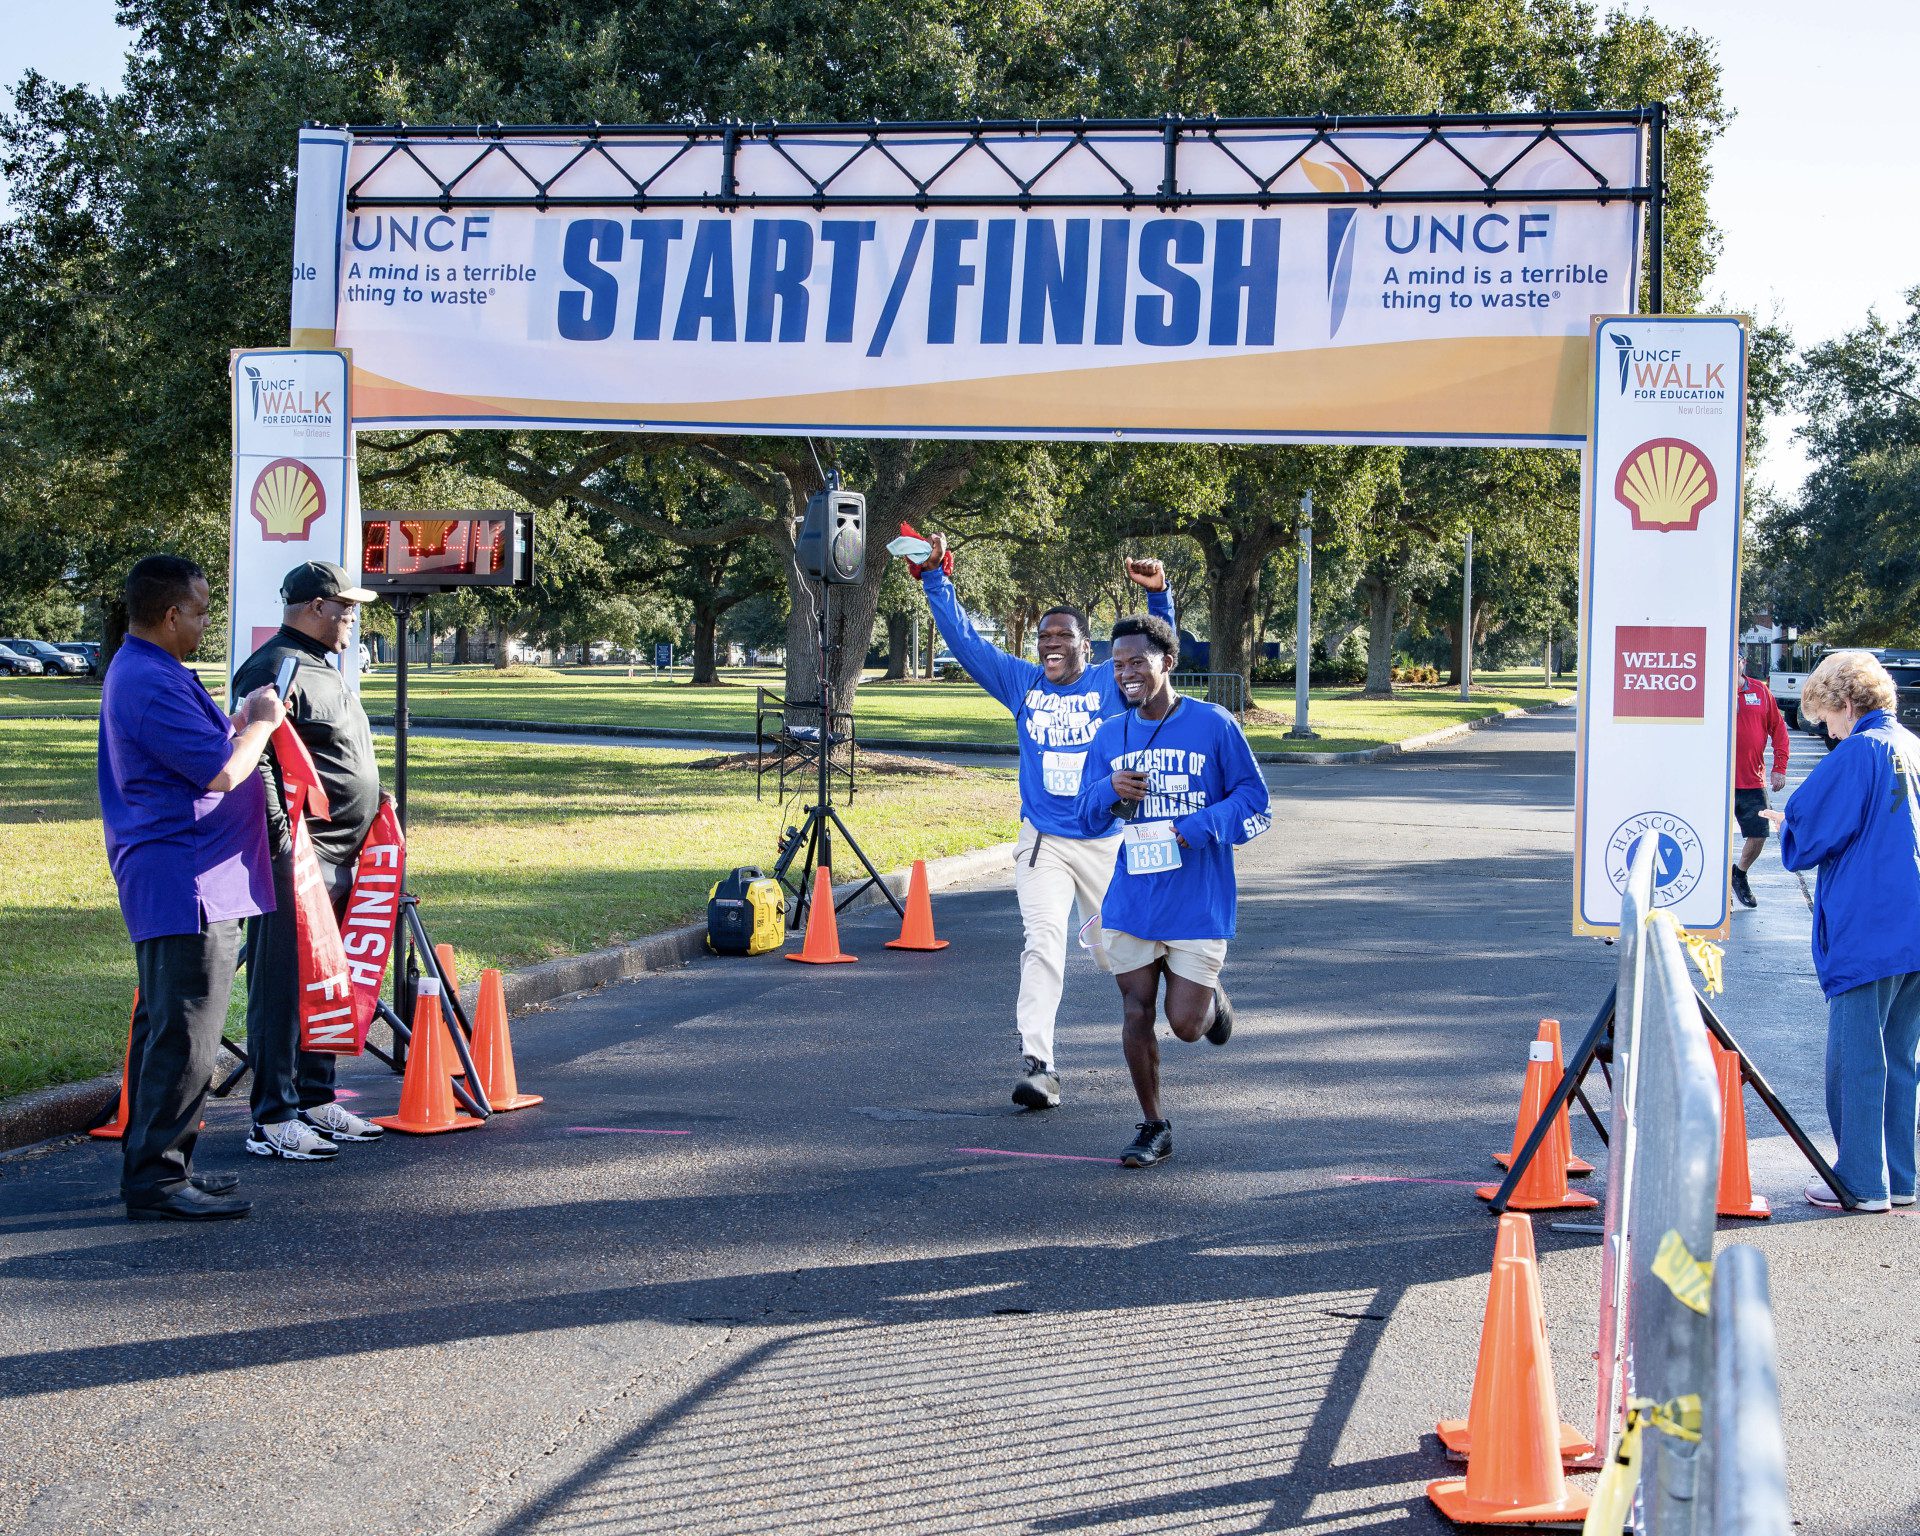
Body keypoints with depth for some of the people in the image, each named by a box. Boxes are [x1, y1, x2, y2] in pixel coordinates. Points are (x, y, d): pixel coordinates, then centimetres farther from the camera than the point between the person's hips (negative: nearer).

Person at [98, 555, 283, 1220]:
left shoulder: (137, 671, 16)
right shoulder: (155, 684, -20)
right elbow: (221, 772, -22)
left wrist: (241, 721, 15)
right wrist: (261, 722, -6)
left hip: (167, 885, 12)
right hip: (188, 889, -12)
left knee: (162, 1029, 16)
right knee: (185, 1034, -9)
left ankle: (150, 1165, 23)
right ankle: (157, 1178, -6)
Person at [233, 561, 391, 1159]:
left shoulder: (323, 668, 21)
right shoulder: (276, 668, -12)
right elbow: (253, 758, -20)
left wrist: (373, 809, 23)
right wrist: (279, 837, -24)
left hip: (340, 859, 10)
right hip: (298, 858, -10)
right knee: (283, 986, -7)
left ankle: (315, 1102, 24)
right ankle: (271, 1121, -5)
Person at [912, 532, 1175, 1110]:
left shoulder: (1112, 683, -1)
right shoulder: (1021, 683, 4)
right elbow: (962, 638, 4)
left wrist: (1158, 595, -29)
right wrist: (934, 578, -4)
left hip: (1107, 842, 0)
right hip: (1042, 843, 1)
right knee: (1043, 942, -16)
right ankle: (1037, 1063, -21)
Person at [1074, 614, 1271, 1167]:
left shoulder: (1213, 725, -7)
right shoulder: (1109, 736, 6)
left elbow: (1256, 804, -6)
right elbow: (1088, 820, 10)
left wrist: (1201, 827, -21)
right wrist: (1111, 792, -12)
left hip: (1198, 904, -3)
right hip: (1130, 903, 4)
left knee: (1186, 1024, -3)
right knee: (1136, 1014, 3)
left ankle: (1213, 996, 33)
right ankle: (1154, 1129, 19)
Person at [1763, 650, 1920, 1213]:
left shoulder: (1857, 753, -12)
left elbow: (1807, 833, -13)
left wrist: (1782, 823, 8)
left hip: (1868, 934, -8)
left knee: (1855, 1059, 0)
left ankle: (1863, 1182, 3)